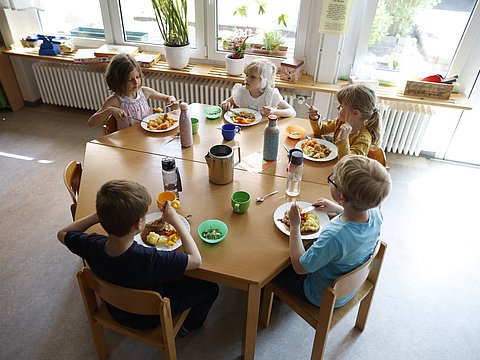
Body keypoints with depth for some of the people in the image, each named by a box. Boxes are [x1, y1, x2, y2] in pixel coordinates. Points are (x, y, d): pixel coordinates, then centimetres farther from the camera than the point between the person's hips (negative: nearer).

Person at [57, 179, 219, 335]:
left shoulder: (92, 246, -29)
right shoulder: (149, 259, -44)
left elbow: (62, 233, -6)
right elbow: (196, 260, -31)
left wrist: (98, 215, -16)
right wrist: (176, 221, -24)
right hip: (149, 317, -5)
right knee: (209, 287, 8)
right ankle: (189, 326, 34)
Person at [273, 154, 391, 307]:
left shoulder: (334, 237, -45)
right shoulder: (375, 214, -23)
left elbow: (300, 267, -27)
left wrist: (294, 225, -22)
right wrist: (337, 209, 1)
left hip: (323, 297, -6)